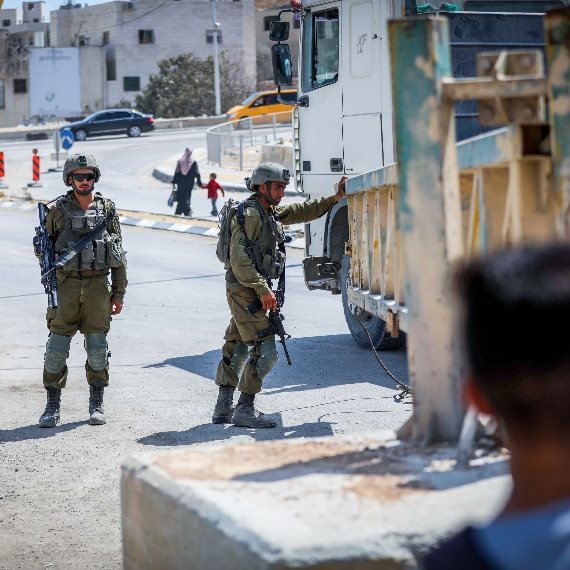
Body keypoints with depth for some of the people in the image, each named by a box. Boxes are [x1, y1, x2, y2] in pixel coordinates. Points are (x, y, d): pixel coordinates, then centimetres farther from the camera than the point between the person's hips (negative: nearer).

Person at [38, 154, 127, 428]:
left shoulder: (107, 209, 5)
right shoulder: (58, 210, 2)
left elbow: (119, 254, 7)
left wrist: (119, 293, 5)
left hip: (98, 286, 1)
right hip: (66, 285, -1)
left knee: (97, 346, 4)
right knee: (57, 346, -2)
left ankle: (97, 404, 15)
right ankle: (52, 406, 7)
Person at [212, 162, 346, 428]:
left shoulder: (271, 212, 15)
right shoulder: (249, 214, -15)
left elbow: (303, 211, 24)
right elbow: (239, 259, -22)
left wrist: (334, 198, 12)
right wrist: (263, 289, -24)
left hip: (254, 289, 11)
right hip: (246, 289, -11)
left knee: (237, 348, 15)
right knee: (264, 351, -13)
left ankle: (223, 408, 23)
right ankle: (245, 410, -10)